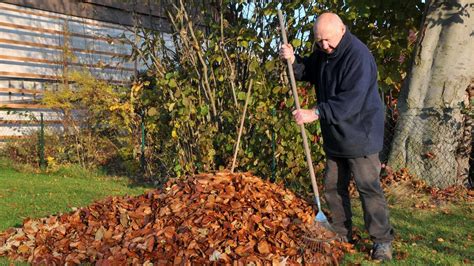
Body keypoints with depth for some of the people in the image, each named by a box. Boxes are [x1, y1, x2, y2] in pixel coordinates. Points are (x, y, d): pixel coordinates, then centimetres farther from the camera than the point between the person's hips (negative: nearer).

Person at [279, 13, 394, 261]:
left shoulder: (358, 55, -23)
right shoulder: (323, 52, 4)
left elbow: (351, 100, -30)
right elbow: (307, 72, 15)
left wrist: (316, 113, -32)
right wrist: (292, 60, -6)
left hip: (359, 135, -8)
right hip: (335, 136, 8)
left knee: (368, 188, -1)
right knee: (333, 186, 13)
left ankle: (382, 240, 13)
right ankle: (342, 235, 27)